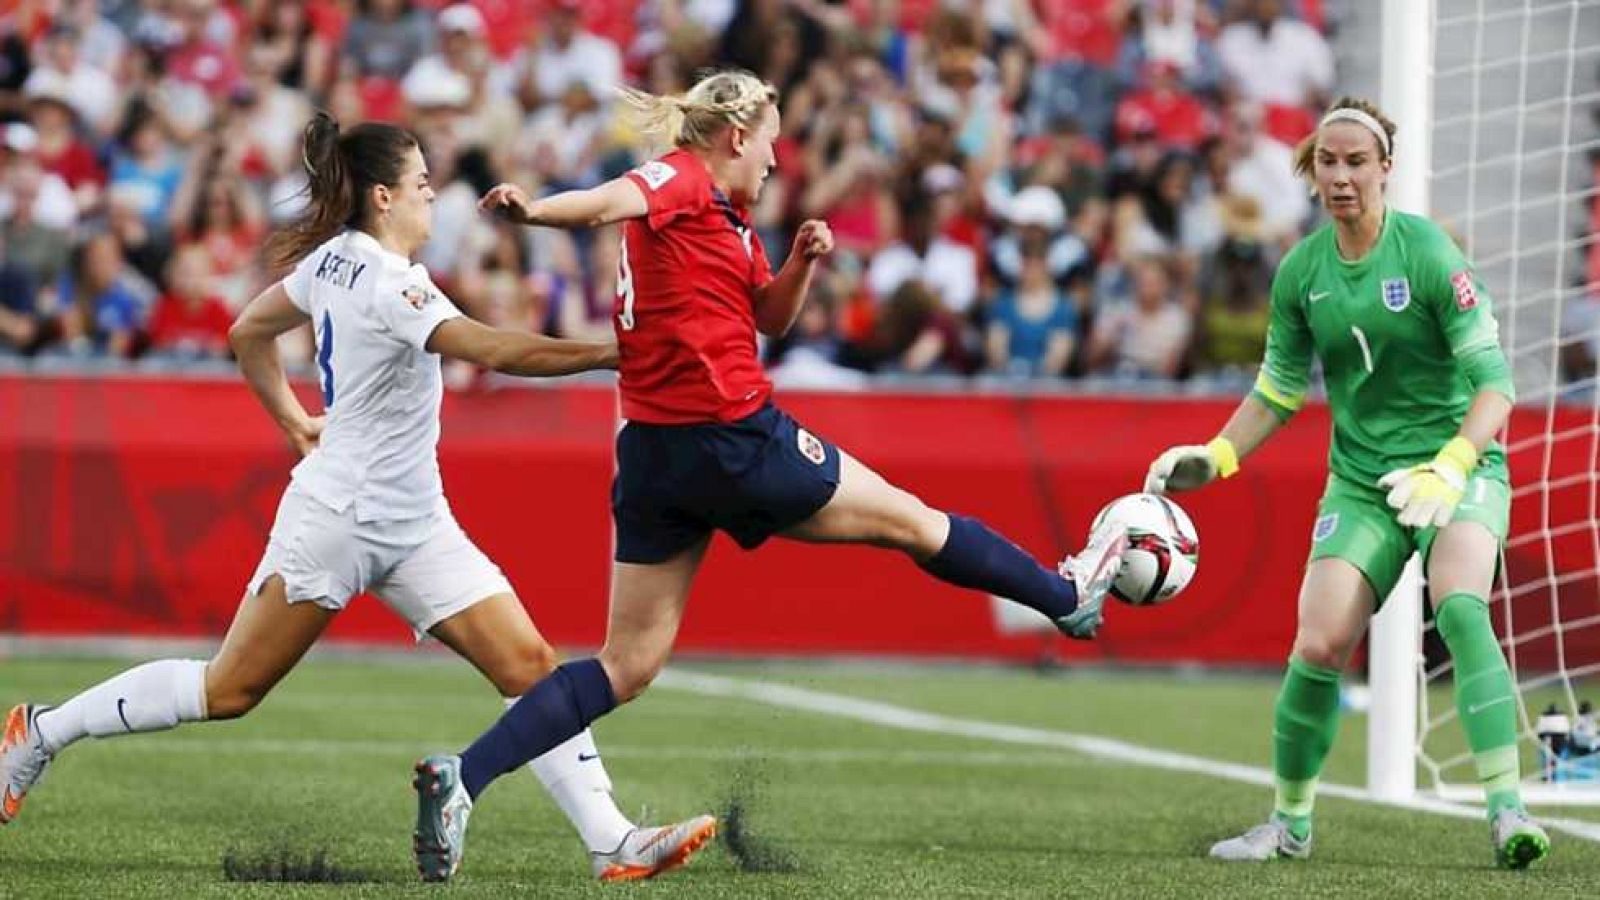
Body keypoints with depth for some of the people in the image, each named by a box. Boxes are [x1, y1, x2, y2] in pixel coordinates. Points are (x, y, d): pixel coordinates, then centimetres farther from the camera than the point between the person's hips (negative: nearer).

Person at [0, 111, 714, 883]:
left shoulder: (333, 259, 7)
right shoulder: (384, 281, -20)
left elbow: (247, 333, 20)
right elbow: (495, 351, -30)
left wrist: (294, 422, 27)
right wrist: (608, 353, -30)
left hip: (413, 524, 9)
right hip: (338, 520, -9)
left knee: (529, 666, -4)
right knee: (230, 689, 1)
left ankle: (612, 844, -8)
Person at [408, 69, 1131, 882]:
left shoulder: (728, 216, 18)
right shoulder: (681, 180, -10)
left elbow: (770, 317, 26)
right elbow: (611, 201, -31)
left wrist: (803, 261, 6)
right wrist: (533, 210, -52)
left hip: (653, 452, 9)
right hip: (734, 440, -9)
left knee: (626, 667, 5)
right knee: (906, 519, 13)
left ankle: (461, 778, -8)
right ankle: (1067, 595, 33)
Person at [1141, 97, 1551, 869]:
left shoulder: (1427, 253, -13)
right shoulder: (1300, 272, 1)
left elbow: (1494, 380, -15)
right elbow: (1278, 392, 15)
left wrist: (1451, 467, -29)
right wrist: (1215, 455, 2)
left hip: (1460, 465, -4)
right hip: (1361, 480, 4)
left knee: (1459, 606, -31)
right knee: (1318, 645, -10)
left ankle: (1507, 812, -32)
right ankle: (1289, 821, 12)